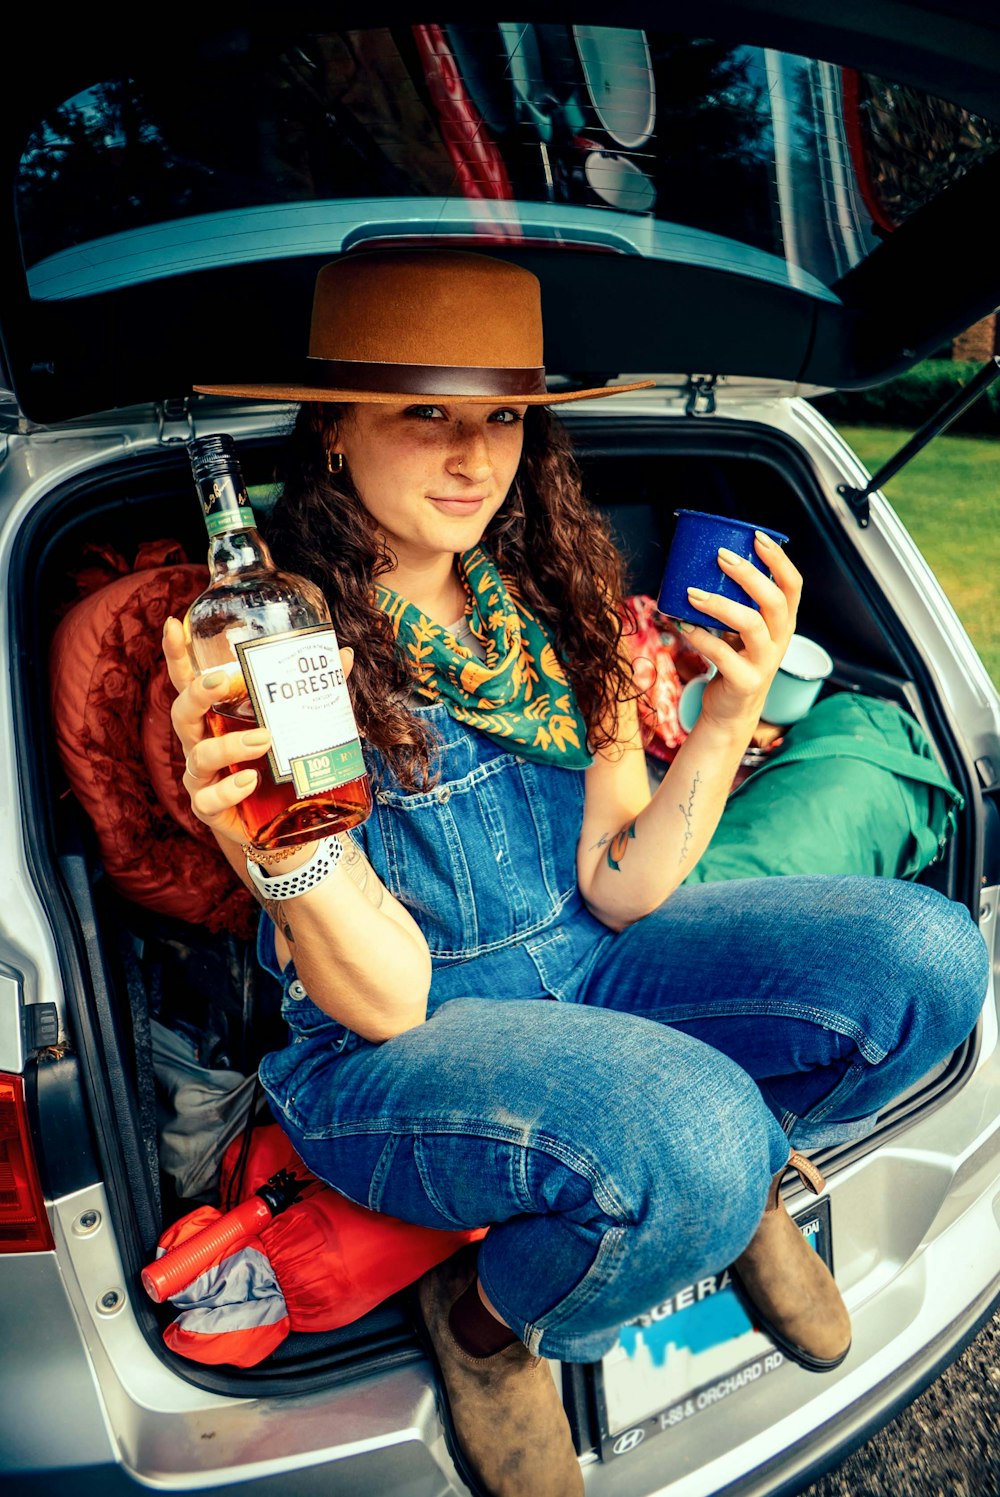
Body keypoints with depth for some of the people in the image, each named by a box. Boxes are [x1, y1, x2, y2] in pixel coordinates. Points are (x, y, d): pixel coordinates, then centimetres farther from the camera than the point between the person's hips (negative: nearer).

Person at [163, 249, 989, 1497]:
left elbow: (618, 892, -4)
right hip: (385, 1057, -4)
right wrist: (276, 838, -40)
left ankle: (751, 1179, 15)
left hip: (585, 967, 5)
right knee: (692, 1139, -35)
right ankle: (485, 1327, 0)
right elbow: (386, 1003, -21)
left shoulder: (551, 596, -4)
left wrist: (730, 717, -18)